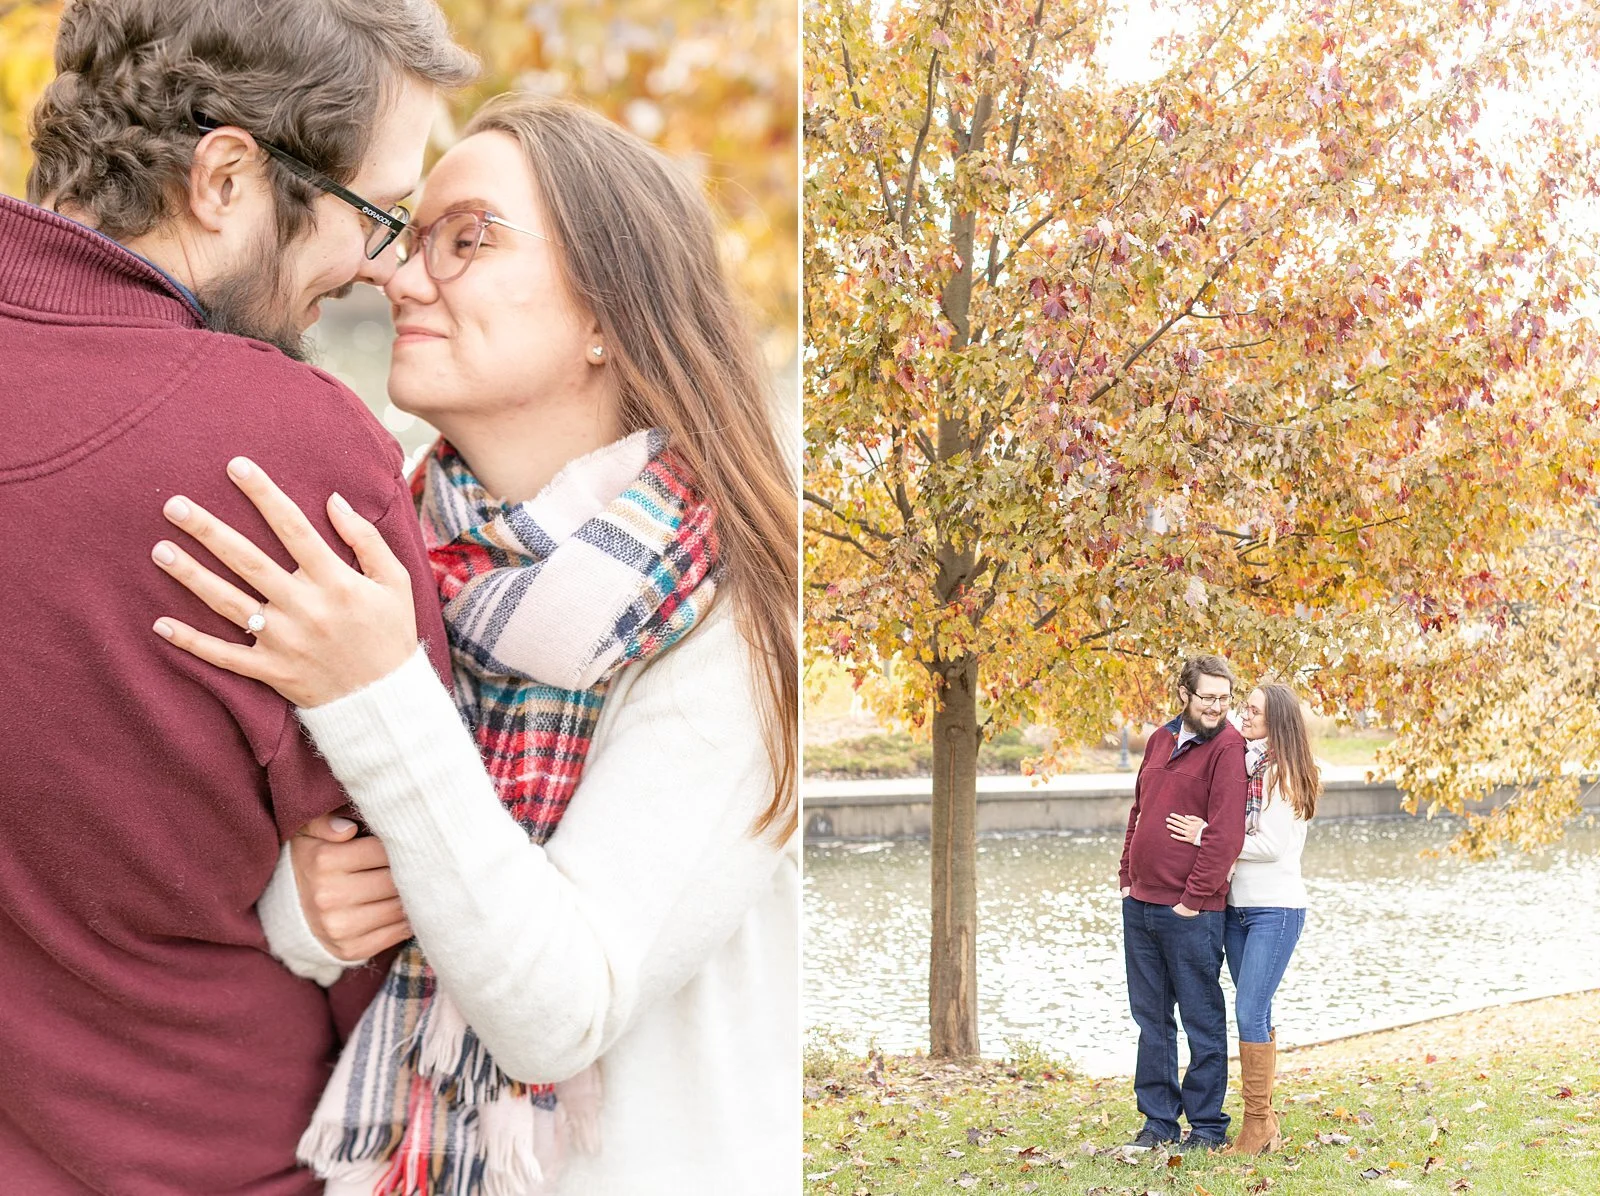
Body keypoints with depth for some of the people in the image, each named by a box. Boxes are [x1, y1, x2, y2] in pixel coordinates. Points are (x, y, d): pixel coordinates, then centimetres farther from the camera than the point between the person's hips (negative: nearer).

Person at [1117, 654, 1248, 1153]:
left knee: (1202, 1020, 3)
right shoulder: (1161, 740, 13)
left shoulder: (1228, 747, -9)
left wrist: (1195, 896, -15)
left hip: (1189, 910, -7)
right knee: (1151, 1018, 13)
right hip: (1139, 903, 7)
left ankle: (1208, 1127, 12)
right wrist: (1127, 876, 11)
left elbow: (1227, 832, -15)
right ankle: (1158, 1121, 22)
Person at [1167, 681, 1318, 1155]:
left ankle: (1257, 1126, -4)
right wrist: (1206, 830, -8)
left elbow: (1271, 845, -16)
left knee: (1250, 1012, -11)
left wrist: (1206, 837, -13)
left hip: (1276, 908, -8)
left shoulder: (1286, 773, -9)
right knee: (1254, 1013, 10)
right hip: (1238, 905, 8)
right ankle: (1265, 1123, 16)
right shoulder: (1245, 764, 13)